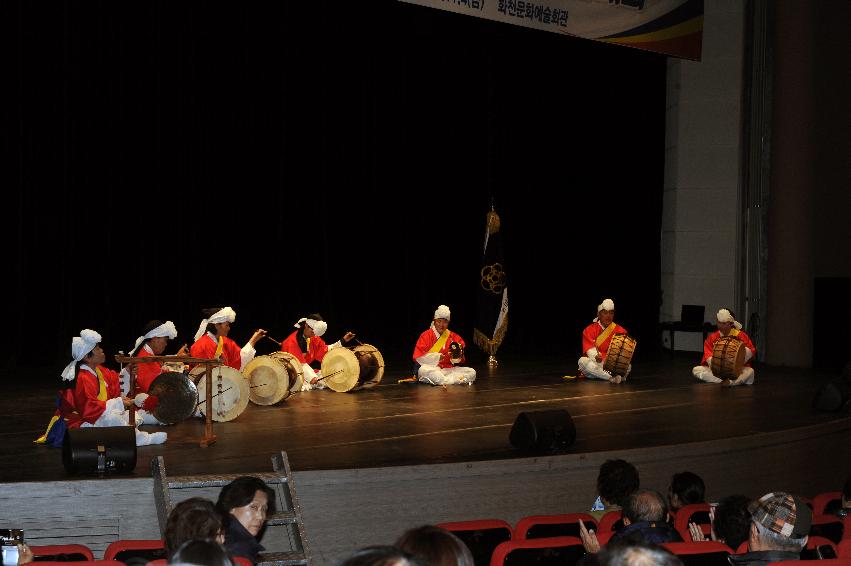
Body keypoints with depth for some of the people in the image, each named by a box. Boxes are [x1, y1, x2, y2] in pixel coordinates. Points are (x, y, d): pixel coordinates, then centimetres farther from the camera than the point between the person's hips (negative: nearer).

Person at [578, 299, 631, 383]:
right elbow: (590, 350, -13)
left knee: (627, 366, -25)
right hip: (595, 364, 0)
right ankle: (611, 377, -42)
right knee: (582, 361, -32)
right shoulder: (589, 330, 0)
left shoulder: (620, 331, 4)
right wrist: (596, 357, -37)